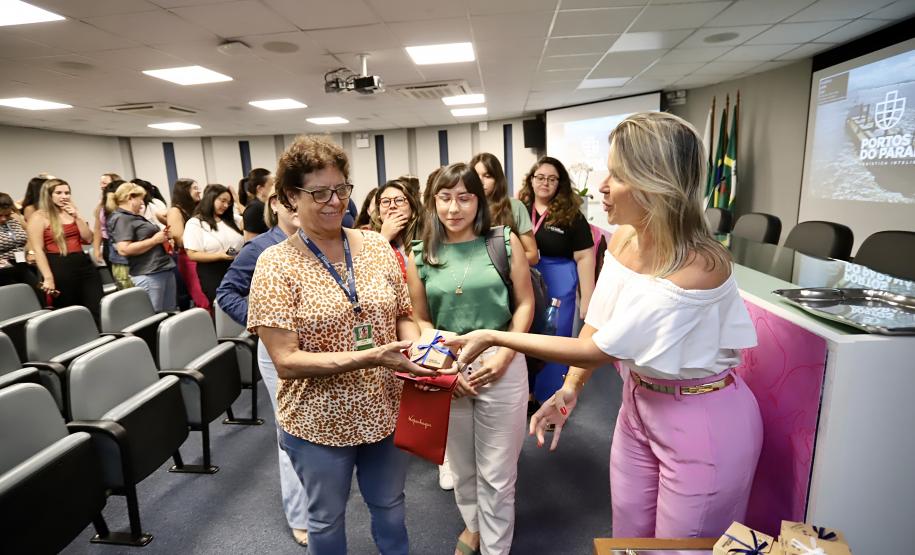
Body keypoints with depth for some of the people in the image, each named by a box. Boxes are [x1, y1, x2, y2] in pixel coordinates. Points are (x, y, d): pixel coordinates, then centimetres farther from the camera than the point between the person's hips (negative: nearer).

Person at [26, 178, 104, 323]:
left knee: (97, 310, -2)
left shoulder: (72, 213, 16)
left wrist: (77, 217, -2)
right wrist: (48, 277, -16)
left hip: (83, 264, 5)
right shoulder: (39, 217, -2)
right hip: (59, 268, -5)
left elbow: (88, 239, 10)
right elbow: (38, 250, -8)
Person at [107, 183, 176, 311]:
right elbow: (124, 250, -21)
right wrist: (154, 240, -16)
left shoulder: (136, 216, 19)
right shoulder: (120, 219, -9)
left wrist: (161, 236, 13)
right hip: (148, 275, -9)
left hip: (165, 270, 9)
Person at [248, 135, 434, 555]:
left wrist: (414, 346, -17)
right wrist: (372, 357, -30)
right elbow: (287, 361, -19)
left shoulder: (376, 246, -4)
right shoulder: (276, 264, -15)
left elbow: (403, 316, 5)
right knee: (326, 518, 22)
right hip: (319, 421, -3)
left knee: (390, 507, 25)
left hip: (384, 409, 3)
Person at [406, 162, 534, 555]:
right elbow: (419, 319, 4)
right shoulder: (420, 255, 0)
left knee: (497, 472, 9)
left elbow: (525, 303, -2)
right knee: (461, 464, 21)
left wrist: (504, 355, -12)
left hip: (501, 365, -2)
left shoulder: (505, 242, -4)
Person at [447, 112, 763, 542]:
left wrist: (494, 338, -24)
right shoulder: (623, 239, -7)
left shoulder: (697, 266, -31)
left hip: (700, 421, -6)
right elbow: (598, 322, 4)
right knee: (629, 537, 23)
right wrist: (569, 389, -8)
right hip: (639, 404, 7)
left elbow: (599, 350, -27)